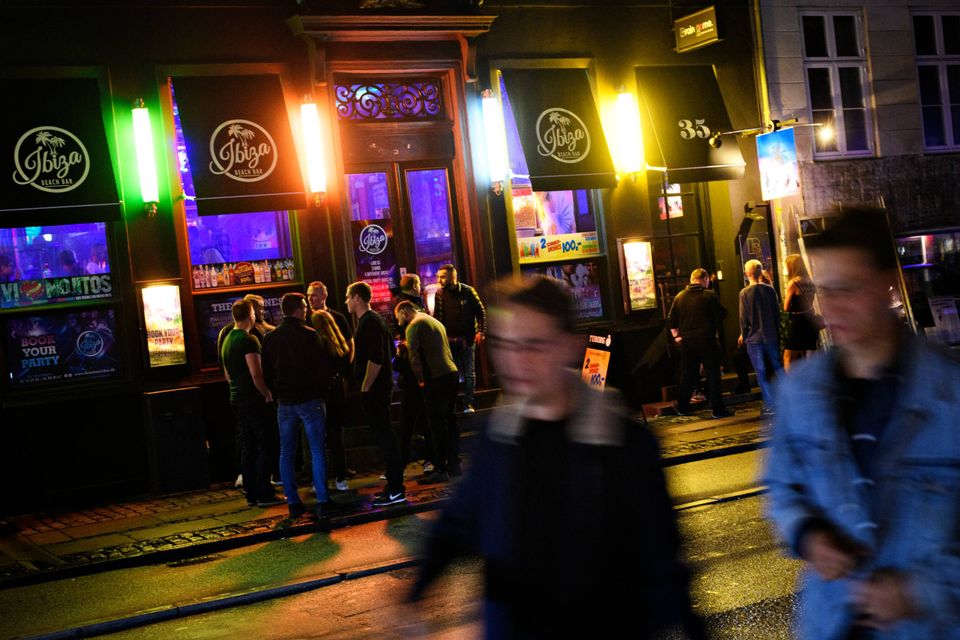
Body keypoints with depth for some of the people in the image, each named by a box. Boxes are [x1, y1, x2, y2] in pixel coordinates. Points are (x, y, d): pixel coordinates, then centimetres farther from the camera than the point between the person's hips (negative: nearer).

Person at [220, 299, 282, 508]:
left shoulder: (226, 341, 13)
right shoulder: (248, 340, -15)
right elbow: (256, 374, -21)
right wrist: (267, 394, -9)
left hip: (237, 400, 9)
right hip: (254, 401, -9)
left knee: (247, 449, 11)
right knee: (264, 448, -3)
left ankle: (251, 493, 15)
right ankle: (264, 494, -3)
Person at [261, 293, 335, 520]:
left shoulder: (270, 338, 4)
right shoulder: (309, 335, -9)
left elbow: (266, 372, 8)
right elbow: (325, 365, -7)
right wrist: (321, 389, 8)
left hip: (285, 402, 4)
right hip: (310, 399, -4)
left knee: (286, 454, 10)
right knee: (317, 451, 0)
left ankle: (293, 503, 9)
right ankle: (322, 501, -4)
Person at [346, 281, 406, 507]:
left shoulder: (369, 322, -15)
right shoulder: (373, 319, 17)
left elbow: (376, 359, -24)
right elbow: (390, 351, 24)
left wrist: (365, 387, -18)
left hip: (373, 389, -10)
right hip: (380, 386, 10)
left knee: (383, 437, -7)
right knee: (384, 436, 13)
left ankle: (395, 490, -4)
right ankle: (394, 485, 18)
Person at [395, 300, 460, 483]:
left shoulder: (414, 326, -5)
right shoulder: (435, 321, 21)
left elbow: (414, 356, -13)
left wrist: (421, 380, -4)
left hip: (436, 379, -8)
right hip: (452, 373, 8)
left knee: (437, 423, -5)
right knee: (449, 421, 13)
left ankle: (441, 470, -4)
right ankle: (453, 466, 17)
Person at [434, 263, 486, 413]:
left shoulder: (468, 291, -5)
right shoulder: (439, 295, 4)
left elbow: (480, 311, -1)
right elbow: (436, 317, 9)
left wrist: (481, 331, -10)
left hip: (467, 338, -2)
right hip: (448, 339, 2)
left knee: (469, 373, 4)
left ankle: (468, 404, 11)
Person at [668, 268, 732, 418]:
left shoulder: (679, 297, 6)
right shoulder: (709, 296, -7)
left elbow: (671, 320, 9)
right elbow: (722, 314, -2)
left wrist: (676, 336, 18)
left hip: (687, 342, 5)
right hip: (707, 341, -5)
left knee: (687, 375, 14)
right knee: (713, 375, 1)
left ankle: (682, 407, 21)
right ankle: (718, 409, 0)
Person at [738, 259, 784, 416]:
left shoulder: (744, 293, -10)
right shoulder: (770, 289, 0)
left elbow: (744, 318, -8)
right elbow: (777, 313, 5)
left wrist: (743, 335, 8)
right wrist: (777, 332, 16)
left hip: (754, 338, -3)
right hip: (771, 336, 3)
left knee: (761, 373, 2)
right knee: (777, 367, 15)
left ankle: (770, 405, 2)